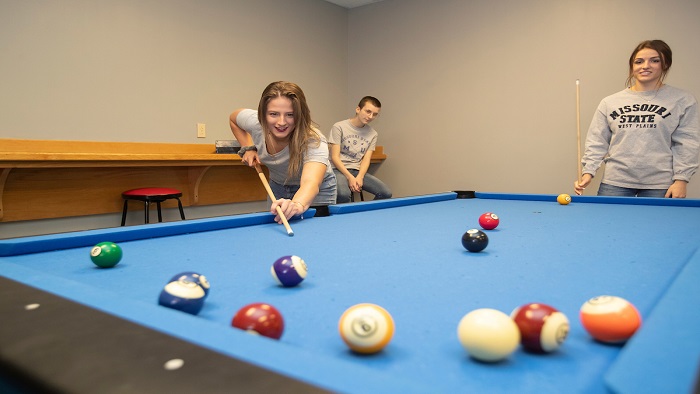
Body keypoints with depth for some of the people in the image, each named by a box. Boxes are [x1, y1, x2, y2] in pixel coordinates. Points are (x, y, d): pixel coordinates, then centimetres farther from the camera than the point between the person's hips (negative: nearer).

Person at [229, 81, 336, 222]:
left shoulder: (313, 141, -39)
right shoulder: (254, 122, -25)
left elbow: (310, 183, -59)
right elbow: (233, 118, 1)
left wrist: (298, 204, -80)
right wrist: (248, 148, -12)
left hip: (317, 191, -4)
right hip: (277, 186, 4)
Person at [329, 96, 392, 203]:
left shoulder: (372, 134, 8)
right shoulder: (339, 127, -5)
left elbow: (366, 159, 3)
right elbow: (335, 157, -9)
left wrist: (359, 177, -17)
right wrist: (350, 177, -19)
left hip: (359, 171, 5)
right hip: (339, 169, -4)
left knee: (386, 193, -16)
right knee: (343, 194, -37)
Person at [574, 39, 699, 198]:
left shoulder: (683, 101, 3)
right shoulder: (609, 102, 7)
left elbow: (687, 143, 1)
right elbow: (597, 142, 6)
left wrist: (681, 179, -6)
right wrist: (588, 172, -4)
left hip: (659, 186, -1)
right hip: (614, 183, 1)